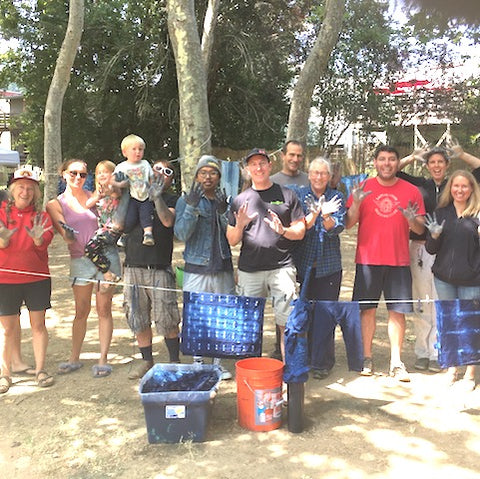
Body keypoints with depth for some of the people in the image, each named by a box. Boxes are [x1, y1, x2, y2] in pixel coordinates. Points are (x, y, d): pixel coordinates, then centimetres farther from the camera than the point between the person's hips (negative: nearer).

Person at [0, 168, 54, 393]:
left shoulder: (41, 216, 5)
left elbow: (44, 243, -11)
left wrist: (39, 237, -33)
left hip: (37, 277, 1)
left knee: (38, 324, 5)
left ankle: (40, 370, 15)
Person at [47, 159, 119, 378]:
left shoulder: (93, 196, 5)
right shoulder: (55, 204, 3)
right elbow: (67, 236, -6)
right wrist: (68, 234, -27)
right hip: (80, 260, 0)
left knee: (103, 310, 3)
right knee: (81, 311, 7)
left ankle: (103, 360, 11)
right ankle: (74, 359, 22)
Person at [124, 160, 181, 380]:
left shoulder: (171, 200, 8)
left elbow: (168, 221, -13)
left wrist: (157, 198, -22)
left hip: (160, 269, -3)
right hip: (133, 267, 4)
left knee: (166, 320, -3)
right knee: (138, 319, 9)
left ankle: (174, 360, 13)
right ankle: (146, 360, 24)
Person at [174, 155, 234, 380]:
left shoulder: (226, 200, 9)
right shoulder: (186, 200, 2)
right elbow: (182, 234, -10)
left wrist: (223, 211, -16)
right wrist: (192, 206, -21)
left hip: (223, 268, 3)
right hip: (196, 269, -2)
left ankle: (218, 362, 20)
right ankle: (198, 362, 17)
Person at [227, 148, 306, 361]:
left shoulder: (287, 195, 8)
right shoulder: (240, 200, 11)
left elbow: (300, 232, 6)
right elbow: (232, 241, 10)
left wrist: (283, 230, -14)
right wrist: (239, 225, -10)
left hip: (282, 267, -1)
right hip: (249, 269, 2)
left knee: (287, 321, -6)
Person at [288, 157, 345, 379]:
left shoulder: (336, 197, 6)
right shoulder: (298, 194, 5)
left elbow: (337, 228, -8)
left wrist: (326, 216, -29)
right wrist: (314, 214, -26)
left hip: (329, 266, 0)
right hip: (302, 263, 0)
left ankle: (322, 363, 11)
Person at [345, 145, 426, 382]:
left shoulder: (411, 191, 5)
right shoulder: (363, 188, 3)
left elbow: (420, 230, 6)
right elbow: (348, 224, -1)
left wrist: (412, 220, -16)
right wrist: (356, 204, -17)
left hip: (399, 260, 1)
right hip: (368, 260, 0)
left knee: (397, 311, 3)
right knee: (367, 309, 5)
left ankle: (396, 362, 12)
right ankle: (367, 357, 17)